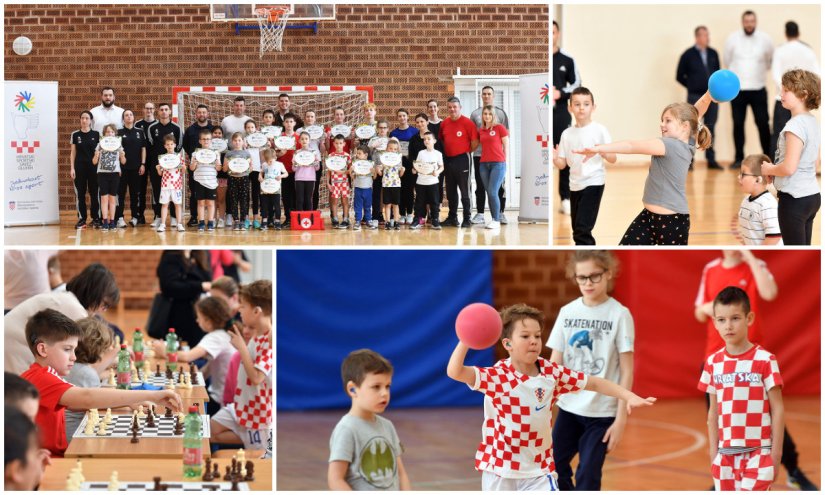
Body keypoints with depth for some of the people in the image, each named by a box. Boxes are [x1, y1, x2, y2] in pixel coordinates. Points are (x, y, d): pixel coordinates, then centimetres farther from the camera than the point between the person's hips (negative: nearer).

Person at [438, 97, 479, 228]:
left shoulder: (467, 123, -9)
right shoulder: (444, 123, 8)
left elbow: (475, 142, -8)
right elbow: (441, 140, 20)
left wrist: (465, 152, -1)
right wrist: (444, 153, 10)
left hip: (462, 159, -6)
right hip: (448, 160, 6)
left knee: (464, 191, -4)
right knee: (450, 191, 12)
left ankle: (467, 219, 0)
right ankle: (452, 218, 21)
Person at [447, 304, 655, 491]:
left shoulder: (552, 373, -3)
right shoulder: (497, 376, -15)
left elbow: (594, 383, 6)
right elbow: (455, 372, -27)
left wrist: (629, 396, -3)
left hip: (538, 469, 2)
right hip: (500, 469, -2)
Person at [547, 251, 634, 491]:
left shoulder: (619, 314, -8)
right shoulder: (567, 312, 2)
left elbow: (627, 372, -7)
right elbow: (554, 364, 6)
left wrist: (621, 418, -10)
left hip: (602, 411, -4)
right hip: (568, 407, 4)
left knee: (587, 477, -1)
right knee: (555, 467, 6)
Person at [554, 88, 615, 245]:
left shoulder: (599, 130, -6)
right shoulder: (567, 134, 6)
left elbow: (613, 159, -5)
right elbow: (562, 164, 10)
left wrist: (604, 153, -27)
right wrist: (554, 158, -13)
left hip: (593, 183, -5)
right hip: (575, 185, 6)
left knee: (582, 230, -15)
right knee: (578, 231, 10)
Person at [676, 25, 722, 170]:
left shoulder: (713, 54, 6)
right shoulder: (688, 55, -5)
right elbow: (680, 76, 1)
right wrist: (693, 86, 2)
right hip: (695, 97, -4)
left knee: (709, 129, 8)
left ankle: (711, 160, 13)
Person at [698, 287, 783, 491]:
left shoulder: (764, 360, -6)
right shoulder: (713, 362, 7)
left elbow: (777, 409, -4)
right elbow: (713, 412, 12)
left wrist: (776, 452, -8)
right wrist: (713, 452, 8)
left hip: (757, 452, -5)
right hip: (726, 454, 5)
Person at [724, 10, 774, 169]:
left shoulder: (765, 39, -2)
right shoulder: (732, 38, -3)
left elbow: (770, 61, 13)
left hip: (758, 89, 0)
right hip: (737, 89, 0)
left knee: (763, 123, -1)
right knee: (738, 124, 4)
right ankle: (739, 158, 11)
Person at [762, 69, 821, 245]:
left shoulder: (795, 125, -18)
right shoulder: (812, 122, 10)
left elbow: (789, 167, -25)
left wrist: (769, 169, -6)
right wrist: (775, 168, 15)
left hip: (794, 198, -9)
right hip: (812, 195, 9)